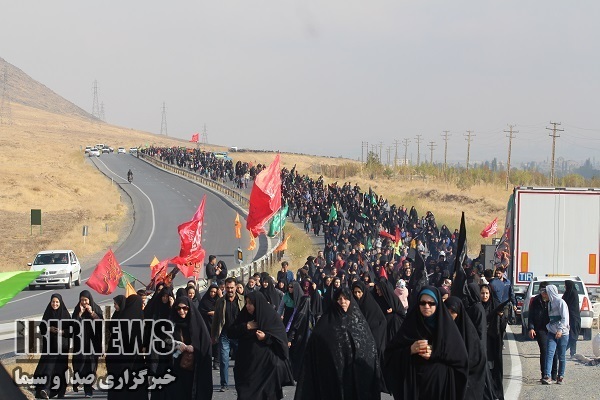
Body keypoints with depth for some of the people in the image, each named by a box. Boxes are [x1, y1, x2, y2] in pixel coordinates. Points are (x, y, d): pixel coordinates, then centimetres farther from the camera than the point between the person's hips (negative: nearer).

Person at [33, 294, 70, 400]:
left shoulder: (65, 314, 1)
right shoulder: (47, 314, 6)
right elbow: (42, 328, 8)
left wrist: (62, 331, -17)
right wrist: (49, 329, -11)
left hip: (62, 346, -1)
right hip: (49, 345, 1)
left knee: (60, 367, 0)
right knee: (47, 365, -13)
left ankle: (61, 391, 13)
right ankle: (45, 389, -20)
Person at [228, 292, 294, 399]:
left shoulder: (271, 317, -5)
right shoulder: (243, 316, 6)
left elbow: (282, 338, -6)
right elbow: (230, 332, 3)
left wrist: (266, 337, -20)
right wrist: (245, 327, -10)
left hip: (266, 364, -3)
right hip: (246, 364, 3)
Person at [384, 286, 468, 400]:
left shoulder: (447, 325, -2)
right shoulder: (410, 324, 2)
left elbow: (461, 357, -6)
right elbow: (390, 354, 1)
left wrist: (435, 354, -16)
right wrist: (410, 350, -17)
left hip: (440, 382, -1)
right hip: (414, 382, 1)